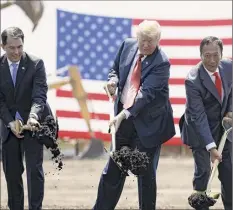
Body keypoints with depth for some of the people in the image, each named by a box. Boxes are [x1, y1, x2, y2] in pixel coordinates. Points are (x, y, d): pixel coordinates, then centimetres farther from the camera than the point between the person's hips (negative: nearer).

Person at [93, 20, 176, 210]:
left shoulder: (161, 63, -18)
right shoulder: (128, 45, 0)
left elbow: (146, 93, -25)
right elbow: (115, 69, 17)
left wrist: (124, 114, -33)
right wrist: (113, 80, -7)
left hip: (148, 121, -5)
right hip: (123, 117, 5)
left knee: (146, 171, 2)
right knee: (114, 167, 9)